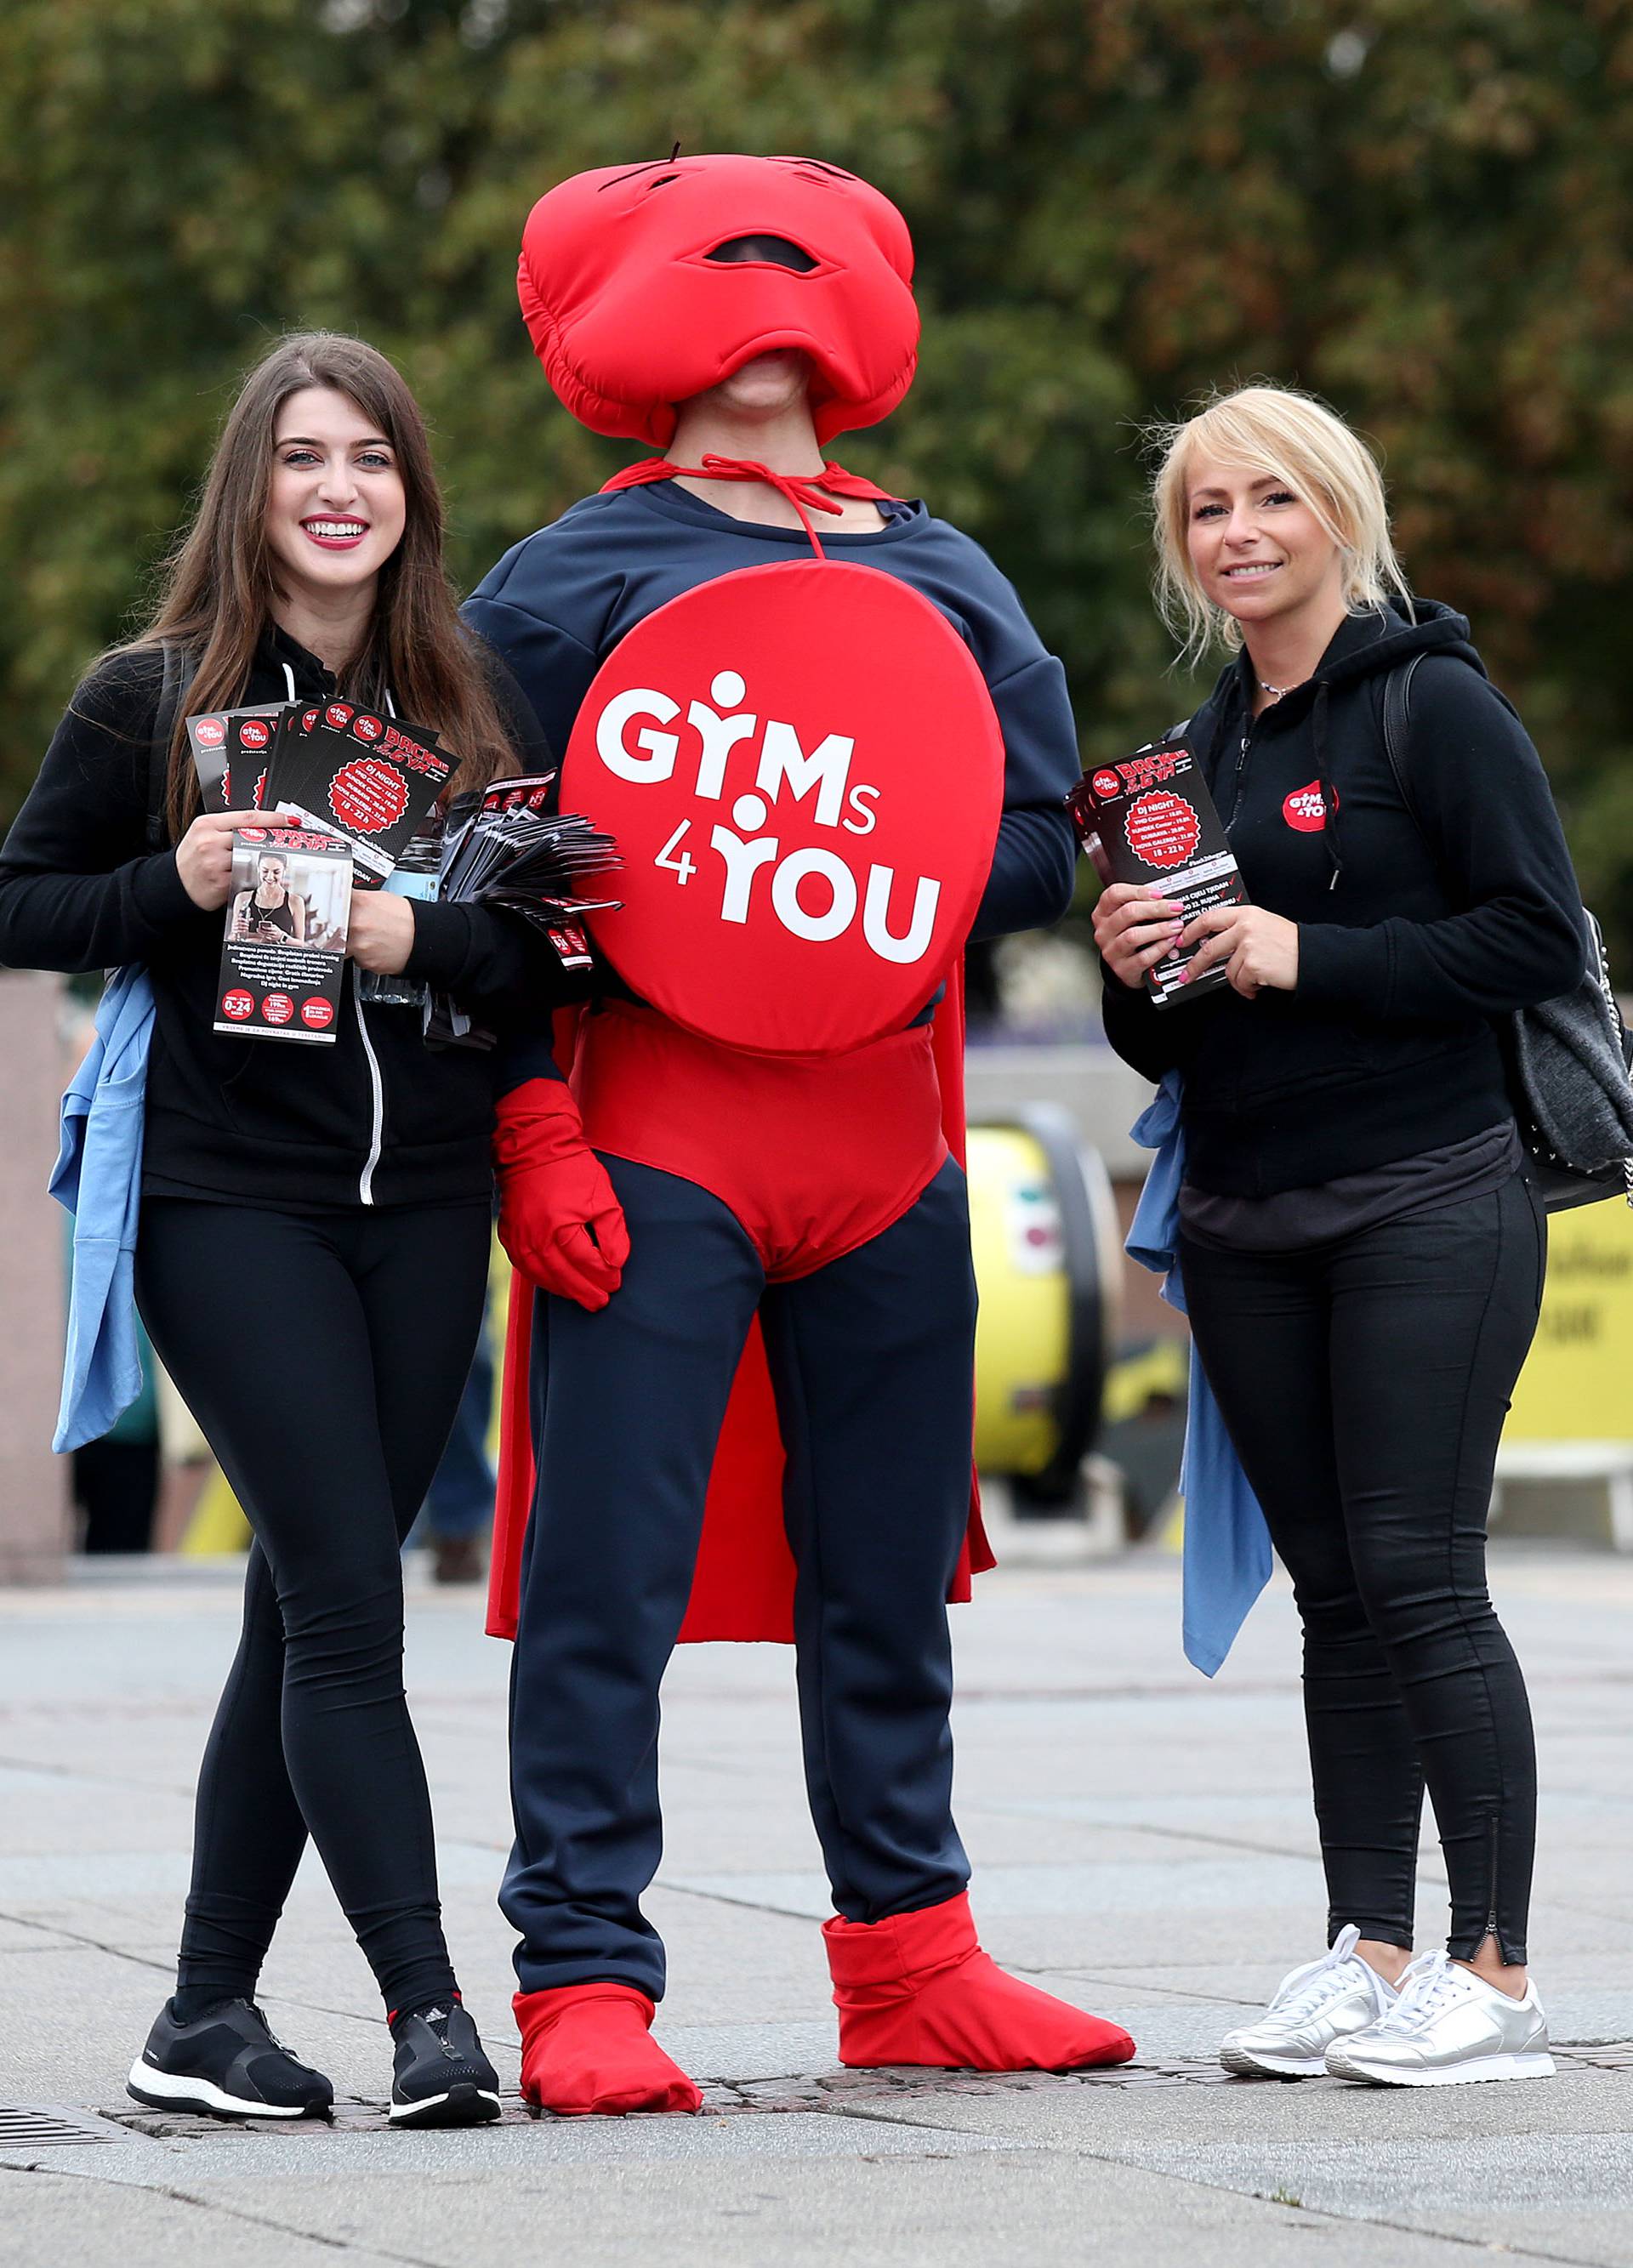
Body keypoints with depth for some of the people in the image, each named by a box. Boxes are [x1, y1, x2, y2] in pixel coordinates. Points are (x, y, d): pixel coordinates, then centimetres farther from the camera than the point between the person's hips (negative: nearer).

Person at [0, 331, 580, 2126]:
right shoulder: (150, 696, 1)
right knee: (347, 1603, -12)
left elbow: (555, 947, 6)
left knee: (309, 1610, 6)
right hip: (227, 1198, -4)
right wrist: (176, 887, -14)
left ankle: (208, 2010, 14)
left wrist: (428, 935, -14)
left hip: (428, 1208, 4)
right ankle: (426, 2009, -14)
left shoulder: (479, 701, 8)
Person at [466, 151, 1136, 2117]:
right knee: (607, 1567, -9)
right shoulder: (573, 576, 2)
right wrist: (530, 1136, -12)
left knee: (887, 1570, 10)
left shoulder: (944, 576, 15)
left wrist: (880, 909, -10)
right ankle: (582, 1985, -5)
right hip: (652, 1135, -4)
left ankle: (909, 1963, 19)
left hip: (882, 1125, 5)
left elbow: (1045, 827, 9)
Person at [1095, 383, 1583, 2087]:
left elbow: (1538, 937, -12)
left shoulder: (1434, 704, -4)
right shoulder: (1204, 746, 16)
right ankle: (1367, 1957, 9)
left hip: (1426, 1206, -6)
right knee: (1333, 1588, 6)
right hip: (1246, 1227, 6)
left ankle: (1495, 1975, -6)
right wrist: (1136, 973, -2)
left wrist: (1308, 958, -15)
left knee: (1417, 1575, -10)